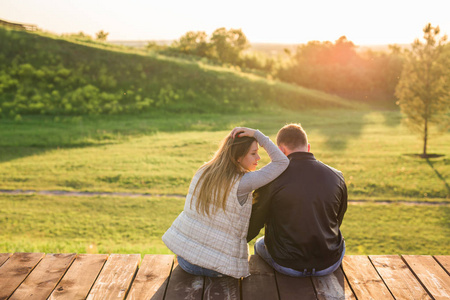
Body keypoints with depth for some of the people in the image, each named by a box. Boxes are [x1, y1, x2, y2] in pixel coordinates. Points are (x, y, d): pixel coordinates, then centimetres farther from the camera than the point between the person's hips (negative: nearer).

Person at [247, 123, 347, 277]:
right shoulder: (337, 177, -6)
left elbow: (253, 225, -6)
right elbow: (337, 222, 9)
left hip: (287, 266, -2)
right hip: (330, 264, 3)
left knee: (260, 244, 31)